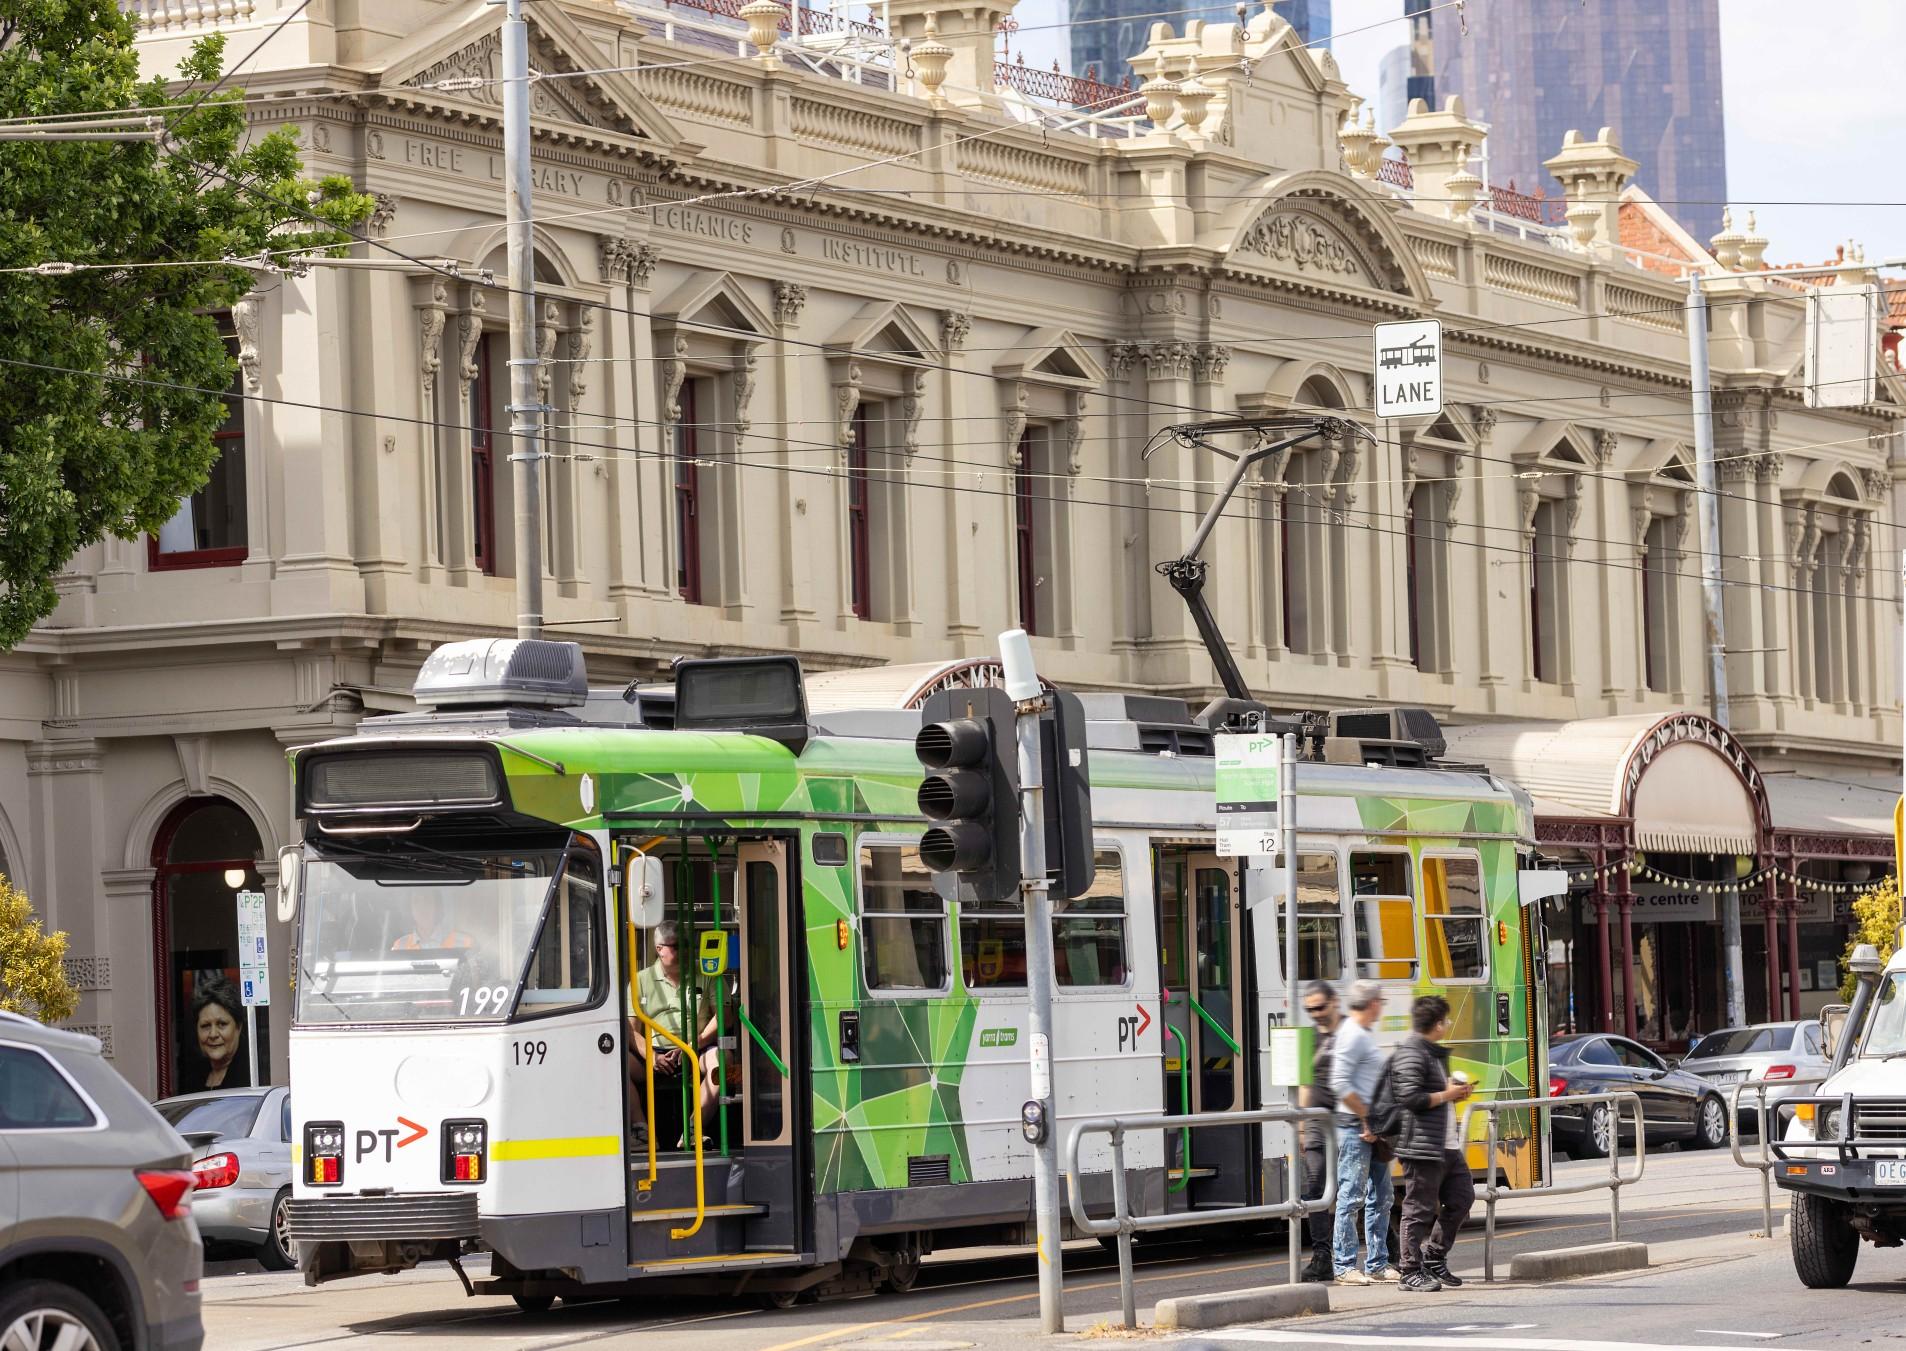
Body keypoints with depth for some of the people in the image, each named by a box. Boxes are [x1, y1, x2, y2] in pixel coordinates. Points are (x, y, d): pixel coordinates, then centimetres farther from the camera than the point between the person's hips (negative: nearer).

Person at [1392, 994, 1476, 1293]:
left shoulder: (1435, 1053, 20)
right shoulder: (1412, 1054, -13)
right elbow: (1410, 1097, -23)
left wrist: (1456, 1092, 13)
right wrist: (1446, 1095, -13)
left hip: (1447, 1145, 10)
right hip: (1423, 1147, -10)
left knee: (1461, 1198, 14)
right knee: (1420, 1209, -5)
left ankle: (1434, 1260, 24)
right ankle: (1412, 1272, 0)